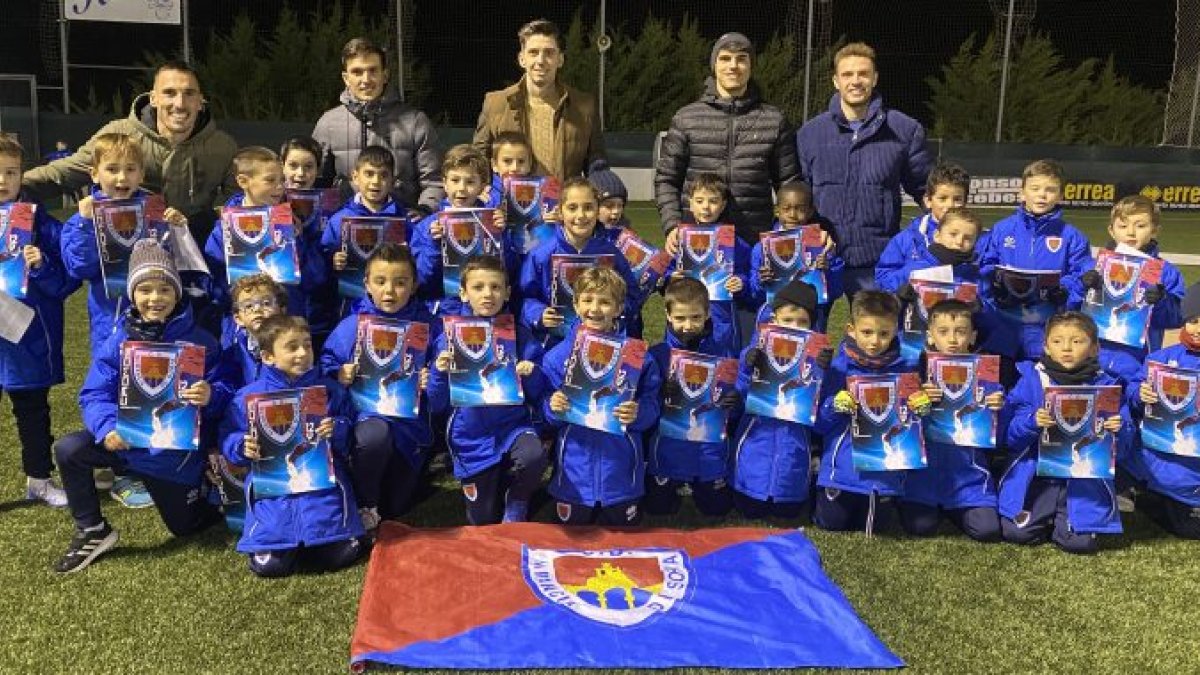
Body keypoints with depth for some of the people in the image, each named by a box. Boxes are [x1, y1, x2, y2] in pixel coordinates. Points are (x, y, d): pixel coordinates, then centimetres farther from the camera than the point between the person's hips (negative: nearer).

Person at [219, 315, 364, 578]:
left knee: (340, 556, -12)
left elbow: (351, 435, 11)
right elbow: (228, 439, 10)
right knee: (269, 564, -16)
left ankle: (308, 542, 23)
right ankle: (289, 542, 21)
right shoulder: (249, 396, 8)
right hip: (272, 486, -1)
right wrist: (243, 449, -11)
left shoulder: (330, 390, 10)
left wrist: (337, 430, -11)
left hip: (322, 484, 1)